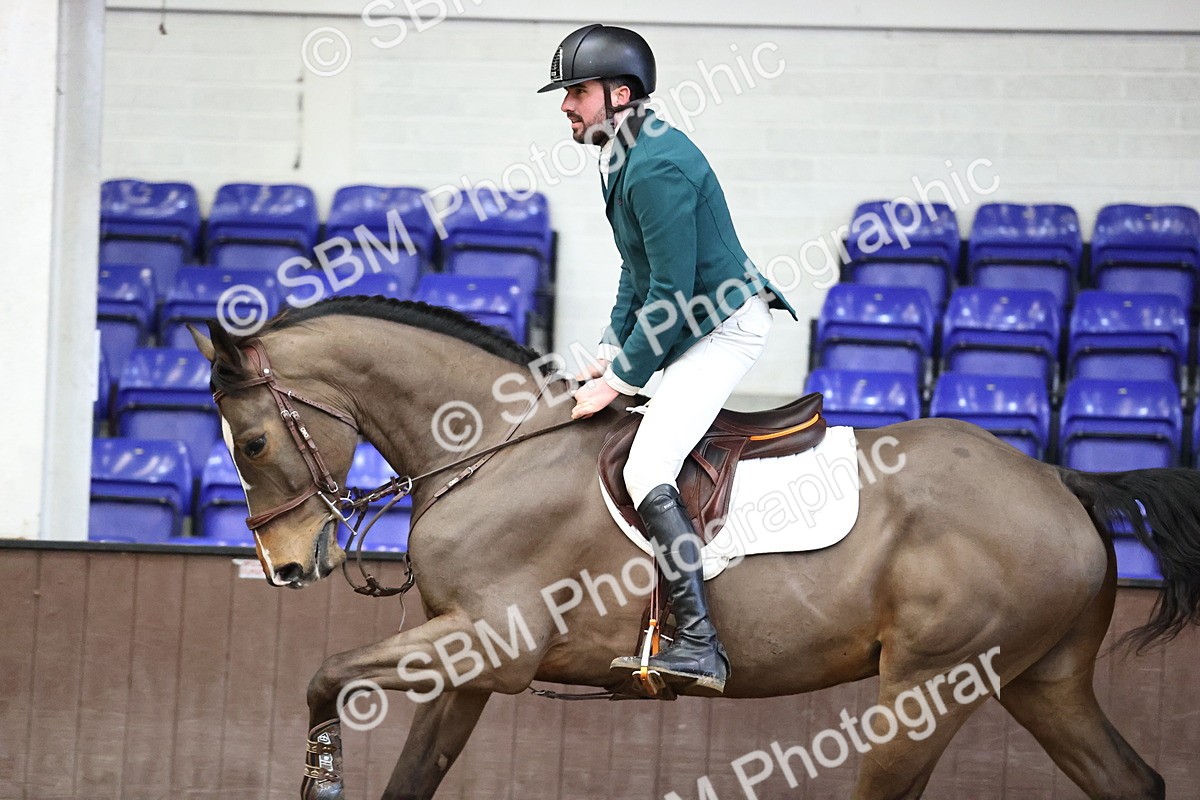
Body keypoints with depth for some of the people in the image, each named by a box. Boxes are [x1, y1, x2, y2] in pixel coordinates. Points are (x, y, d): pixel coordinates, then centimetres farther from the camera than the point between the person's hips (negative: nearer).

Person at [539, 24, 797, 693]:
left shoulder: (657, 166, -21)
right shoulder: (629, 156, 13)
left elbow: (673, 292, -23)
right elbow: (640, 276, 21)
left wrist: (619, 381, -18)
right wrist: (610, 355, 11)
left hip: (727, 329, -11)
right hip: (689, 331, 11)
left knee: (646, 473, -23)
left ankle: (699, 644, -28)